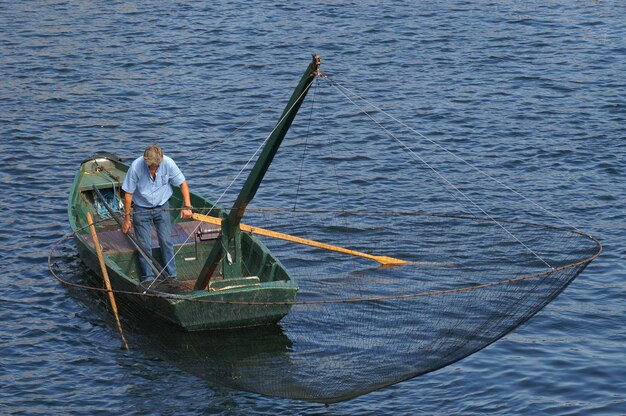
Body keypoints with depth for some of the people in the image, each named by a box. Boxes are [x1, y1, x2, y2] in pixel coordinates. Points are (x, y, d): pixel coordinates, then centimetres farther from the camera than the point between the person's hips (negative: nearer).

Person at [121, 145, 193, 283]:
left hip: (162, 207, 1)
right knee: (144, 246, -2)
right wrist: (127, 218, -7)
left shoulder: (168, 163, -18)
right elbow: (128, 194, -12)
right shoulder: (136, 167, -22)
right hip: (141, 209, -1)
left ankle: (172, 276, 7)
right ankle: (148, 279, 7)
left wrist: (187, 206, -13)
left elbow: (182, 184, -4)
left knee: (166, 241, -3)